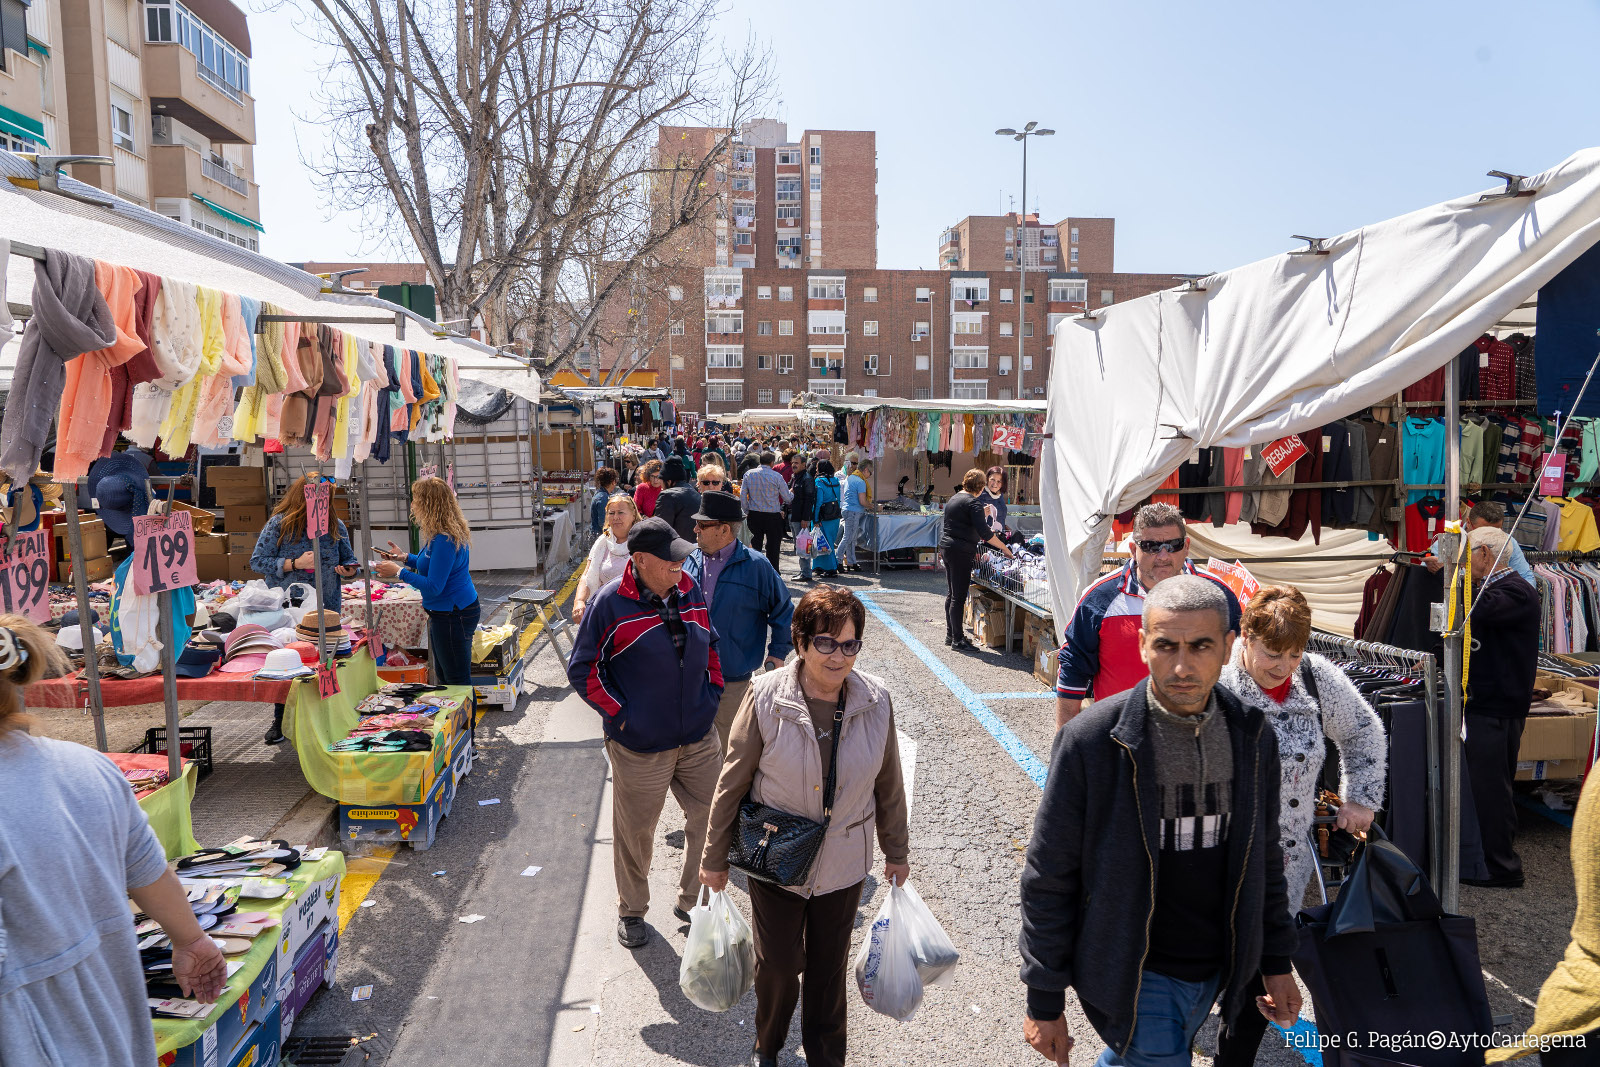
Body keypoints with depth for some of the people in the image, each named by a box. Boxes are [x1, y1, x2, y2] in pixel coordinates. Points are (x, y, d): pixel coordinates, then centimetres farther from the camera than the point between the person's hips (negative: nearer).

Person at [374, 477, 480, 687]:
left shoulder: (444, 540, -25)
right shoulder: (451, 532, 7)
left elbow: (433, 587, -23)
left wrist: (399, 572, -14)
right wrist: (405, 557, 17)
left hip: (452, 617, -11)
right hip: (444, 614, 11)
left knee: (457, 682, -2)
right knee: (443, 677, 20)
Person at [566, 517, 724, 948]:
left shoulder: (690, 591, 2)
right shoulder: (611, 602, -14)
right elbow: (581, 669, -7)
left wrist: (712, 694, 7)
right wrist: (620, 714, -11)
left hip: (699, 738, 5)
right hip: (640, 746, -5)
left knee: (711, 820, 11)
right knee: (636, 833, 12)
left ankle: (693, 901, 33)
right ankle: (631, 911, 36)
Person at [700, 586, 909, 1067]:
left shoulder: (875, 700, -11)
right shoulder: (766, 698, -18)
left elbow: (888, 783, 2)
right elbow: (733, 782, -8)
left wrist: (897, 852, 12)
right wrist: (714, 857, -1)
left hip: (843, 864, 2)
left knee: (830, 968, 16)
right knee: (778, 964, 11)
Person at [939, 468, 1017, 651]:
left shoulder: (954, 499, 14)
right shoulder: (973, 503, -14)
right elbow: (985, 533, -21)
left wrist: (971, 549, 23)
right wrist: (1005, 548, -15)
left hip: (946, 547, 9)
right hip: (961, 552, -9)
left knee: (952, 594, 16)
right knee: (959, 596, -5)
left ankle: (950, 635, 23)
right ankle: (957, 639, -1)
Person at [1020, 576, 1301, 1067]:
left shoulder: (1253, 737, -4)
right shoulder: (1090, 739, -20)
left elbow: (1264, 858, 10)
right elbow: (1048, 878, -13)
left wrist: (1276, 962, 13)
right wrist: (1044, 1002, -9)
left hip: (1216, 971, 5)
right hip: (1136, 973, -5)